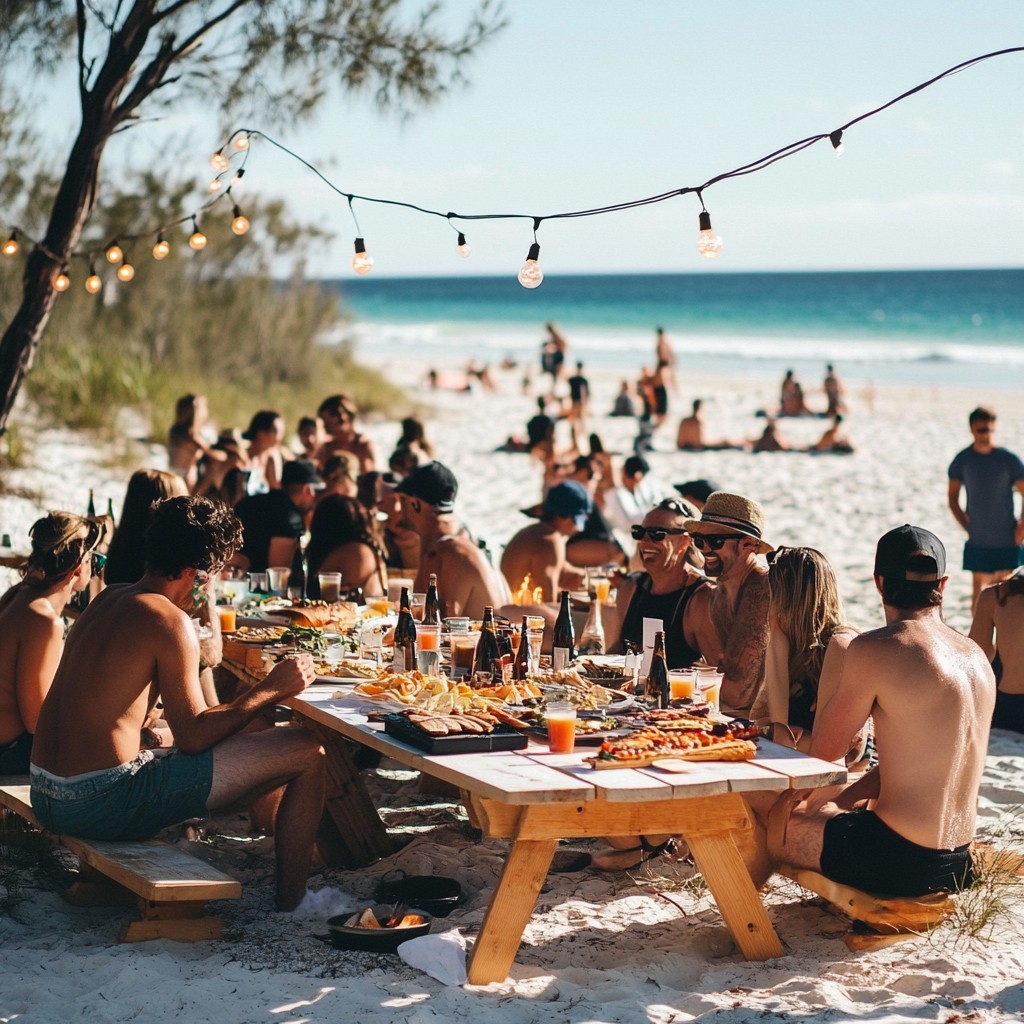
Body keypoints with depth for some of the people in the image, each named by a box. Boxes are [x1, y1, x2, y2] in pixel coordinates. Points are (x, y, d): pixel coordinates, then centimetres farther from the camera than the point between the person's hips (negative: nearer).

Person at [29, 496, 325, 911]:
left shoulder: (108, 598, 13)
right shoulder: (169, 620, -13)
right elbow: (192, 737, -12)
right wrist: (271, 689, -5)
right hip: (104, 805, -9)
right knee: (309, 753, -5)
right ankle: (291, 909, 1)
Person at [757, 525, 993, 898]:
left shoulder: (875, 650, -17)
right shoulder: (975, 656, 7)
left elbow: (824, 751, -6)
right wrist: (839, 802, 18)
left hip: (899, 860, -8)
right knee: (822, 808, 32)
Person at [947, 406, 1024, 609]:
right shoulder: (962, 460, -2)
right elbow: (953, 499, 7)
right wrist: (968, 526, -2)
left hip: (1007, 541, -1)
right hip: (977, 542, 1)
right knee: (979, 592, 1)